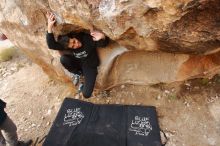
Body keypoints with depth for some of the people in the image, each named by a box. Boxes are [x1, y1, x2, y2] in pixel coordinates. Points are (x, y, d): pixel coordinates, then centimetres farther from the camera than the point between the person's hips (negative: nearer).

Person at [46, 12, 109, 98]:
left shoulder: (87, 39, -27)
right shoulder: (67, 46, -20)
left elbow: (104, 44, -19)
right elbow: (51, 45, -34)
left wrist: (102, 38, -44)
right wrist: (50, 27, -48)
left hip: (90, 67, -3)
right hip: (78, 64, 4)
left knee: (86, 94, -15)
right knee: (63, 59, -28)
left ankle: (86, 83, 22)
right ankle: (78, 74, 1)